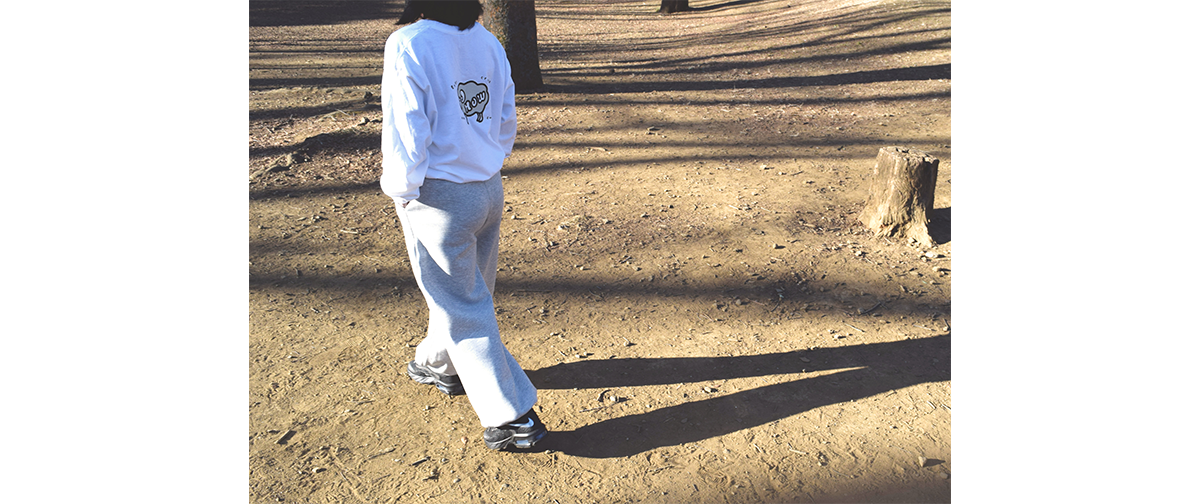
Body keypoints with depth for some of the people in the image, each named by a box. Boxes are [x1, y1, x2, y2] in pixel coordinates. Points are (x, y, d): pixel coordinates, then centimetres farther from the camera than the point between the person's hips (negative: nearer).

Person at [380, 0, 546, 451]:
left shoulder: (408, 45, -15)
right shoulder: (489, 43, 5)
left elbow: (406, 132, -16)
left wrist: (403, 194, -5)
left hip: (437, 195, -7)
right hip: (489, 189, 7)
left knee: (464, 309, 3)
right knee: (467, 291, 24)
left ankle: (513, 418, 7)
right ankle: (440, 365, 49)